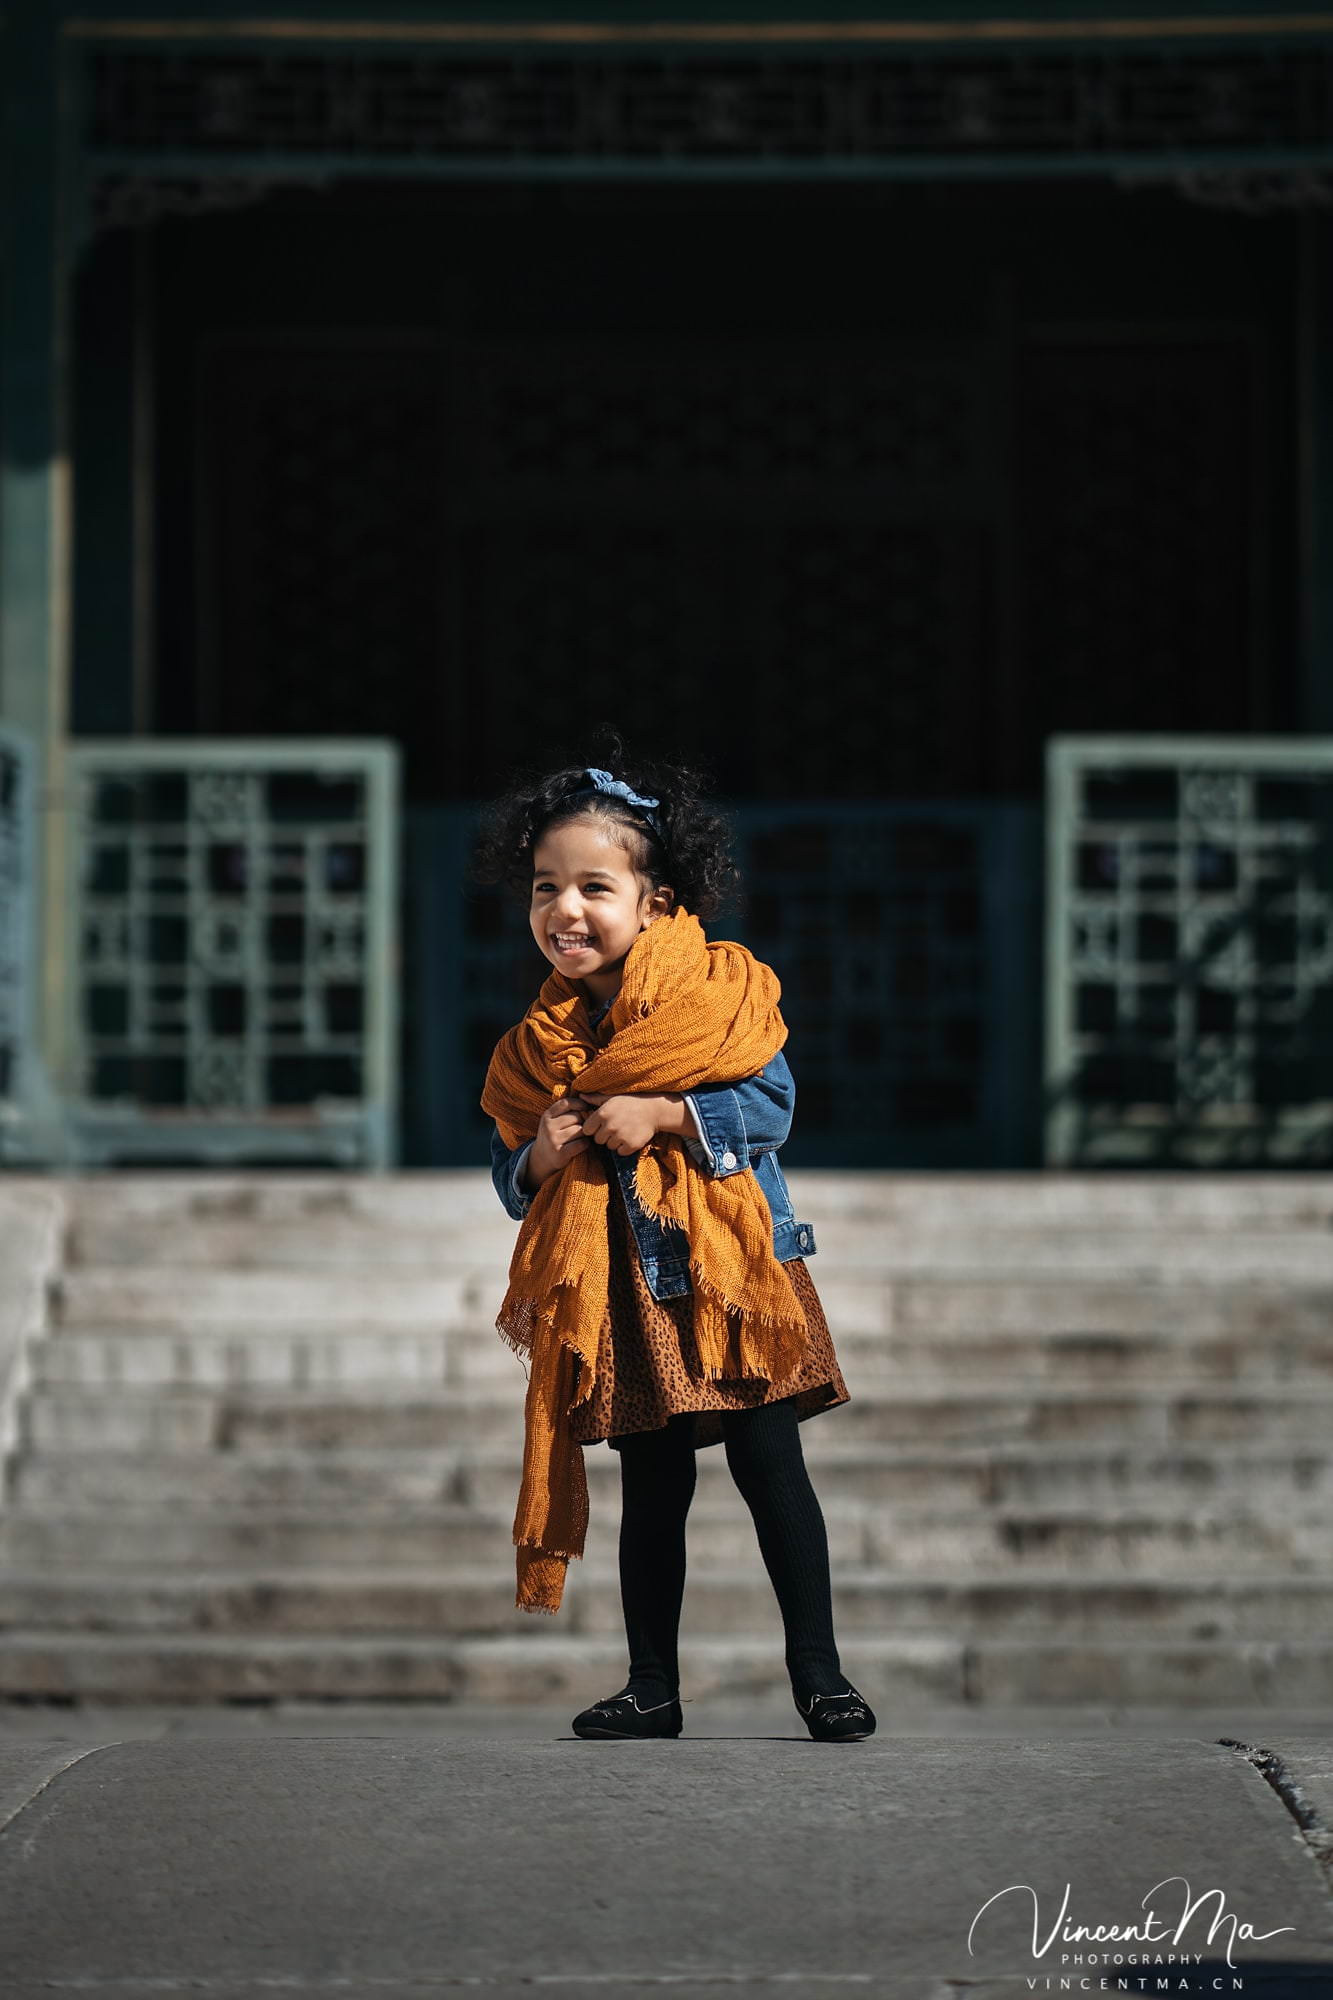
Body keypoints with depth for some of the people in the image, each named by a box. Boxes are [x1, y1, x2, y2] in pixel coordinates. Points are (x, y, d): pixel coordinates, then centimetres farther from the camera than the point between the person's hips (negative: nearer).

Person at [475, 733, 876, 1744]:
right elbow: (509, 1174, 15)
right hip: (619, 1291, 4)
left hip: (728, 1274, -3)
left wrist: (662, 1116, -19)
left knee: (772, 1467, -4)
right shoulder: (541, 1041, 8)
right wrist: (537, 1158, -8)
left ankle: (819, 1671, 4)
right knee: (652, 1490, 8)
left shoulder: (717, 990, -4)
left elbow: (773, 1102, -11)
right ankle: (652, 1687, 14)